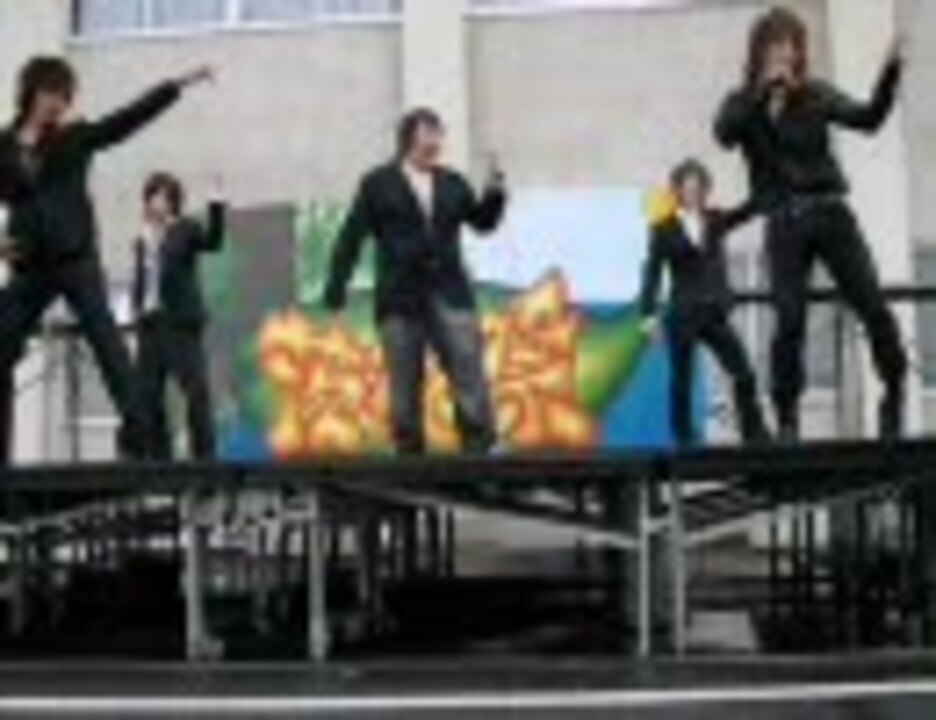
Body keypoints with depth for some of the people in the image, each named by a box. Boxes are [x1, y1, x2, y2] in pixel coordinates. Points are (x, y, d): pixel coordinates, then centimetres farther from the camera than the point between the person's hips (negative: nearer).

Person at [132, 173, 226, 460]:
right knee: (147, 393, 6)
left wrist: (216, 207, -28)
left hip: (180, 321, -6)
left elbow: (212, 242, -18)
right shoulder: (143, 242, 17)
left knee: (196, 388, -10)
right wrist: (138, 310, 9)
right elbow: (140, 282, 20)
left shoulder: (186, 230, 1)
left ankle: (204, 454, -8)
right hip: (150, 323, 6)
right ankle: (160, 455, 14)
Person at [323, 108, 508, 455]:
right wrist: (336, 286, -5)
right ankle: (409, 452, 13)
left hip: (450, 294, 2)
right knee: (405, 385, 4)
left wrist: (495, 193, -7)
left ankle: (482, 448, -1)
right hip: (400, 298, -2)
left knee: (469, 373, -5)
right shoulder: (378, 184, 3)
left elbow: (482, 221, 11)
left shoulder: (453, 183, 13)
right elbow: (352, 237, 0)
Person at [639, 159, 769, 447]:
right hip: (683, 314, -4)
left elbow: (748, 210, 1)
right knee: (682, 378, 3)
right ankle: (684, 439, 12)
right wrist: (649, 312, -14)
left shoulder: (716, 221, 10)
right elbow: (653, 272, -6)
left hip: (716, 313, 4)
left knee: (744, 374, -3)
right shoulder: (665, 229, -3)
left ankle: (756, 434, 5)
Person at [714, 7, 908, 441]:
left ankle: (895, 397, 14)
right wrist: (764, 91, -21)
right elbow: (725, 135, -15)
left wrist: (890, 75, -15)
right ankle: (787, 415, 5)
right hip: (786, 223, -1)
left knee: (874, 309, -3)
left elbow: (868, 119, -1)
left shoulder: (817, 95, 9)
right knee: (790, 322, -6)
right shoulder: (744, 103, 6)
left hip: (832, 213, 2)